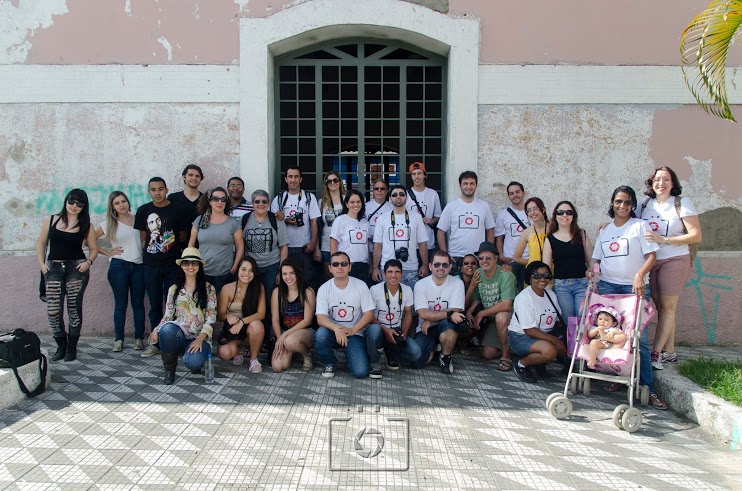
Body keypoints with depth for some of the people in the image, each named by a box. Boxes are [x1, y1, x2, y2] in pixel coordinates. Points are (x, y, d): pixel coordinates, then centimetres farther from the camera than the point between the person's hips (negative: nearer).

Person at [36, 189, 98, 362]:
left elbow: (94, 248, 10)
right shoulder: (52, 220, 6)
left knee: (74, 308, 2)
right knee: (53, 310, -5)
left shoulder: (86, 226, 4)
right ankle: (61, 346, 14)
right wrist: (41, 263, 2)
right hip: (53, 268, 1)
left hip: (76, 268, -1)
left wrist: (88, 262, -8)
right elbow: (41, 243, 12)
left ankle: (72, 348, 14)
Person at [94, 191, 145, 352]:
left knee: (138, 303, 4)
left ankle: (139, 338, 10)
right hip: (119, 266, 0)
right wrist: (108, 252, 0)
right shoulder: (109, 224, 5)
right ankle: (118, 339, 11)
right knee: (120, 304, 4)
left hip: (138, 266, 1)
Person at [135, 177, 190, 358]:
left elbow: (183, 236, 7)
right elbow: (142, 236, 11)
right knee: (155, 304, 7)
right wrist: (150, 246, 2)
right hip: (151, 265, 2)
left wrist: (171, 243, -1)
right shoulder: (143, 211, 4)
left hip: (173, 264, -1)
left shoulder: (176, 210, -1)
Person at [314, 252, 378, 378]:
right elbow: (321, 318, -13)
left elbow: (369, 313, -6)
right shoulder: (324, 289, -5)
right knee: (320, 335, -33)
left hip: (354, 333, -1)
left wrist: (353, 330, -23)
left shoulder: (360, 286, -6)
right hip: (333, 331, 1)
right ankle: (330, 363, -3)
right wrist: (336, 328, -35)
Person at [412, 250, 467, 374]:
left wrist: (430, 318, -18)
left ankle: (445, 356, -8)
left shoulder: (457, 283, -6)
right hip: (425, 330, 0)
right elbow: (423, 313, -18)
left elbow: (455, 311, -15)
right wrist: (448, 314, -29)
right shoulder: (421, 284, -7)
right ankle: (433, 350, 13)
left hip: (447, 328, 0)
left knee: (448, 323, -37)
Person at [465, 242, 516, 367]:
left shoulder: (505, 275, -22)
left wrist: (481, 314, -22)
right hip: (491, 318, 6)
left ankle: (506, 355, -21)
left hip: (509, 314, -6)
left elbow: (506, 305, -30)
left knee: (501, 317, -40)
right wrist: (469, 311, -13)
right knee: (488, 354, -2)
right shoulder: (478, 274, -2)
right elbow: (476, 298, 8)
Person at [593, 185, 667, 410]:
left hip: (634, 286, -4)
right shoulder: (605, 230, 17)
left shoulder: (640, 226, 4)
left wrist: (639, 275, -19)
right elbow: (596, 258, 20)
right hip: (607, 285, 4)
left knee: (638, 337, -9)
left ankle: (648, 388, -6)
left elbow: (652, 256, -3)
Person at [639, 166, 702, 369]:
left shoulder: (682, 203, -6)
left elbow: (696, 236, -10)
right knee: (661, 308, 8)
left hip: (674, 261, -4)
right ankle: (669, 353, 17)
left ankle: (656, 353, 1)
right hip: (650, 261, 4)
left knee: (667, 308, -3)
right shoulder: (645, 203, 6)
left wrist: (664, 240, -19)